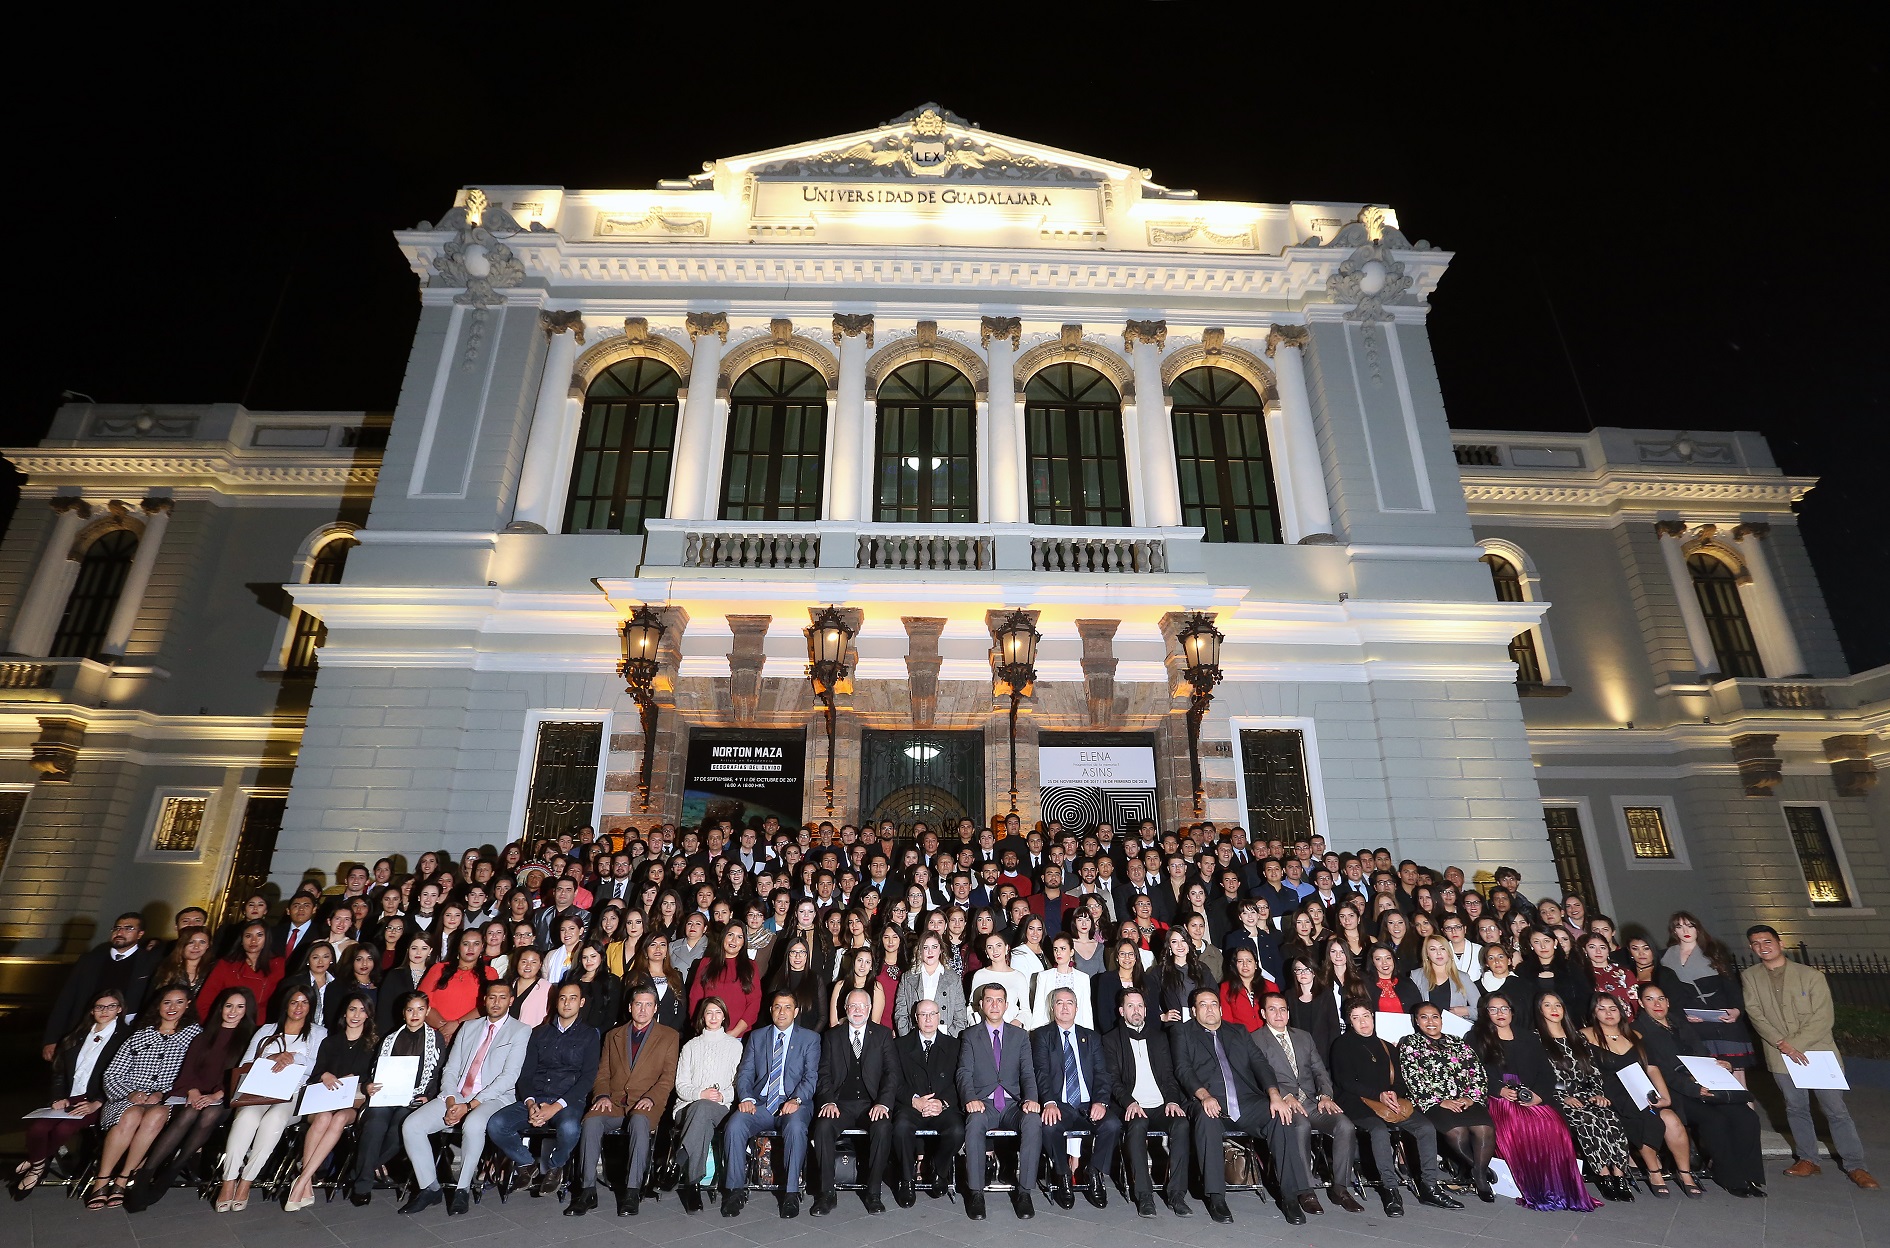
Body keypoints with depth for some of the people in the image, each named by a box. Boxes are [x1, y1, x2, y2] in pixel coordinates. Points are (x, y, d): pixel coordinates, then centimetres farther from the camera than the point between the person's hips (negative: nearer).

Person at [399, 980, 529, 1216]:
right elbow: (450, 1070, 12)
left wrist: (470, 1105, -15)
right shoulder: (468, 1028, 17)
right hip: (455, 1097, 6)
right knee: (411, 1125, -15)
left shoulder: (520, 1032, 0)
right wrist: (451, 1102, -7)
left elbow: (509, 1077, -9)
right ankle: (430, 1188, -1)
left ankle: (462, 1189, -15)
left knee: (473, 1125, -36)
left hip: (493, 1098, -6)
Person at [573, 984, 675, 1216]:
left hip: (646, 1104, -3)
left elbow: (669, 1075, 3)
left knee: (639, 1122, -36)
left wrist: (651, 1098, -13)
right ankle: (587, 1190, -22)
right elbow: (602, 1072, 16)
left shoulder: (669, 1036, 11)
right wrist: (602, 1095, -4)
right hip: (614, 1102, 3)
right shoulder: (613, 1035, 22)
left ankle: (632, 1191, -30)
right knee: (591, 1121, -29)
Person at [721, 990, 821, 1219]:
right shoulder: (756, 1036, 17)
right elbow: (745, 1073, 10)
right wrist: (746, 1098, -10)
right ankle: (736, 1190, -13)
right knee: (734, 1126, -27)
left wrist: (796, 1099, -19)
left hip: (793, 1104, -2)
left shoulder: (810, 1039, 9)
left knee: (795, 1127, -35)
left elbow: (811, 1076, -1)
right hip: (760, 1103, 3)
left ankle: (791, 1193, -21)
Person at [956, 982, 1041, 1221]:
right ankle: (975, 1192, -23)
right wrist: (970, 1098, -22)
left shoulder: (1020, 1036, 15)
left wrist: (1031, 1099, -15)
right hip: (983, 1103, -1)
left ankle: (1023, 1191, -20)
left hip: (1013, 1104, 1)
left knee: (1034, 1121, -31)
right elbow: (964, 1073, -1)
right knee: (974, 1121, -35)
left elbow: (1028, 1073, 5)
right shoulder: (970, 1036, 10)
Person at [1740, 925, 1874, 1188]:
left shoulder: (1811, 975, -4)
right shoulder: (1749, 977, 2)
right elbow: (1755, 1015, -3)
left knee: (1836, 1110, 2)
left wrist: (1796, 1044, -14)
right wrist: (1783, 1045, -14)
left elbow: (1824, 1018, -7)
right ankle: (1807, 1160, 21)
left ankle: (1855, 1166, 15)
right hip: (1781, 1056, 2)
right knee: (1796, 1109, 9)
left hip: (1818, 1051, -2)